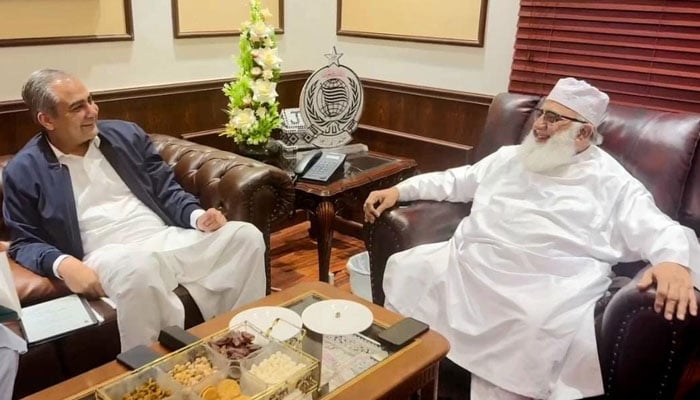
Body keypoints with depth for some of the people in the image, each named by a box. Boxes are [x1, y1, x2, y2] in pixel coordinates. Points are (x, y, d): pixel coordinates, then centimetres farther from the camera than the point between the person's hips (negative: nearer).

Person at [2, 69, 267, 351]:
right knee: (138, 267, -42)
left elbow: (167, 190, 16)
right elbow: (25, 243, 6)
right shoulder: (24, 170, 4)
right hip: (109, 255, -4)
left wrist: (197, 215, -6)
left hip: (169, 239, 5)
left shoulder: (126, 135, 13)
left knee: (246, 236, -18)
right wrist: (62, 264, -17)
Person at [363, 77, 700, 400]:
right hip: (469, 264, 6)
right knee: (405, 269, -12)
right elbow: (455, 181, 28)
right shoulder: (509, 157, 24)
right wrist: (398, 190, 19)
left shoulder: (611, 181, 9)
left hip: (548, 285, -5)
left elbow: (657, 229, -1)